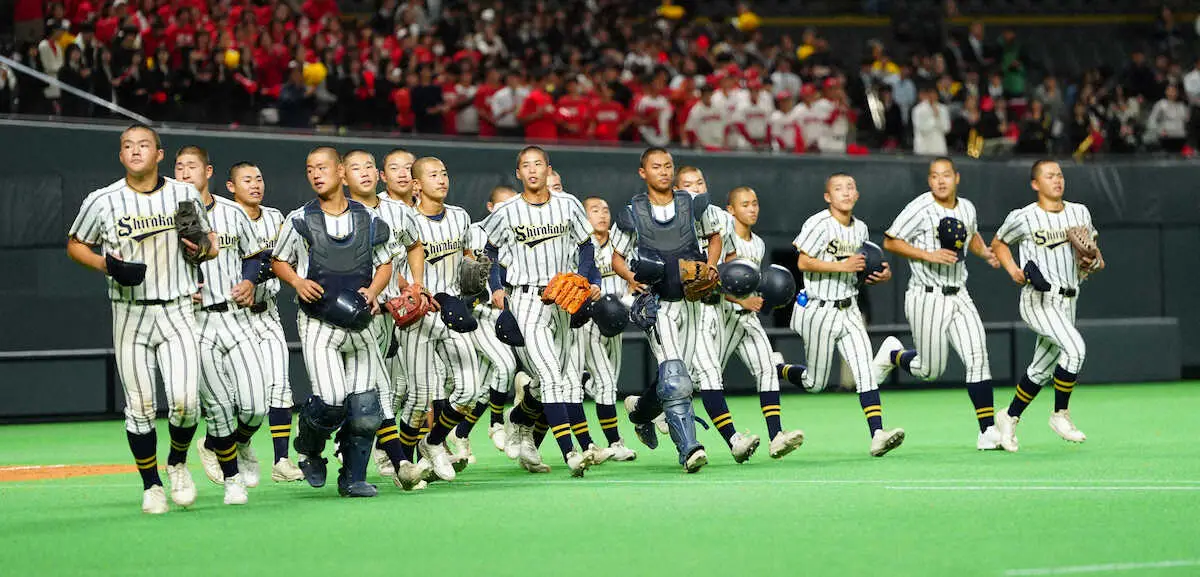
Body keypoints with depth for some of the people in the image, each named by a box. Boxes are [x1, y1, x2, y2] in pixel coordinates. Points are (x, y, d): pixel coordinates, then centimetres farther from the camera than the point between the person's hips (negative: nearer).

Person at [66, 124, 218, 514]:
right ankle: (151, 486, 17)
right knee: (140, 408, 1)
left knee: (185, 402, -12)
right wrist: (106, 265, -9)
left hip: (177, 311, 0)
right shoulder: (102, 201, -2)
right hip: (130, 316, 0)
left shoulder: (186, 196, 3)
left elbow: (208, 243, 17)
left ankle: (177, 464, 16)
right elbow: (75, 245, 10)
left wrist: (202, 250, -6)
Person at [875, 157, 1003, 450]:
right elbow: (890, 241, -9)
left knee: (977, 357, -9)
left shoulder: (967, 208, 9)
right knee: (930, 371, 0)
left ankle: (987, 430, -7)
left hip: (959, 295, 5)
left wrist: (985, 252, 8)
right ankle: (893, 354, 32)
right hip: (927, 297, -5)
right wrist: (929, 256, -18)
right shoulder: (920, 209, -11)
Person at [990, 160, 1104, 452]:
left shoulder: (1079, 213, 10)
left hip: (1067, 302, 6)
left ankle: (1009, 417, 31)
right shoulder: (1023, 217, -4)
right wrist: (1013, 270, -6)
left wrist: (1093, 261, -5)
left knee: (1041, 370, 11)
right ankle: (1060, 414, -12)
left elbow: (1092, 251, 18)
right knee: (1075, 347, -26)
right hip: (1037, 299, -6)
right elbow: (998, 243, 11)